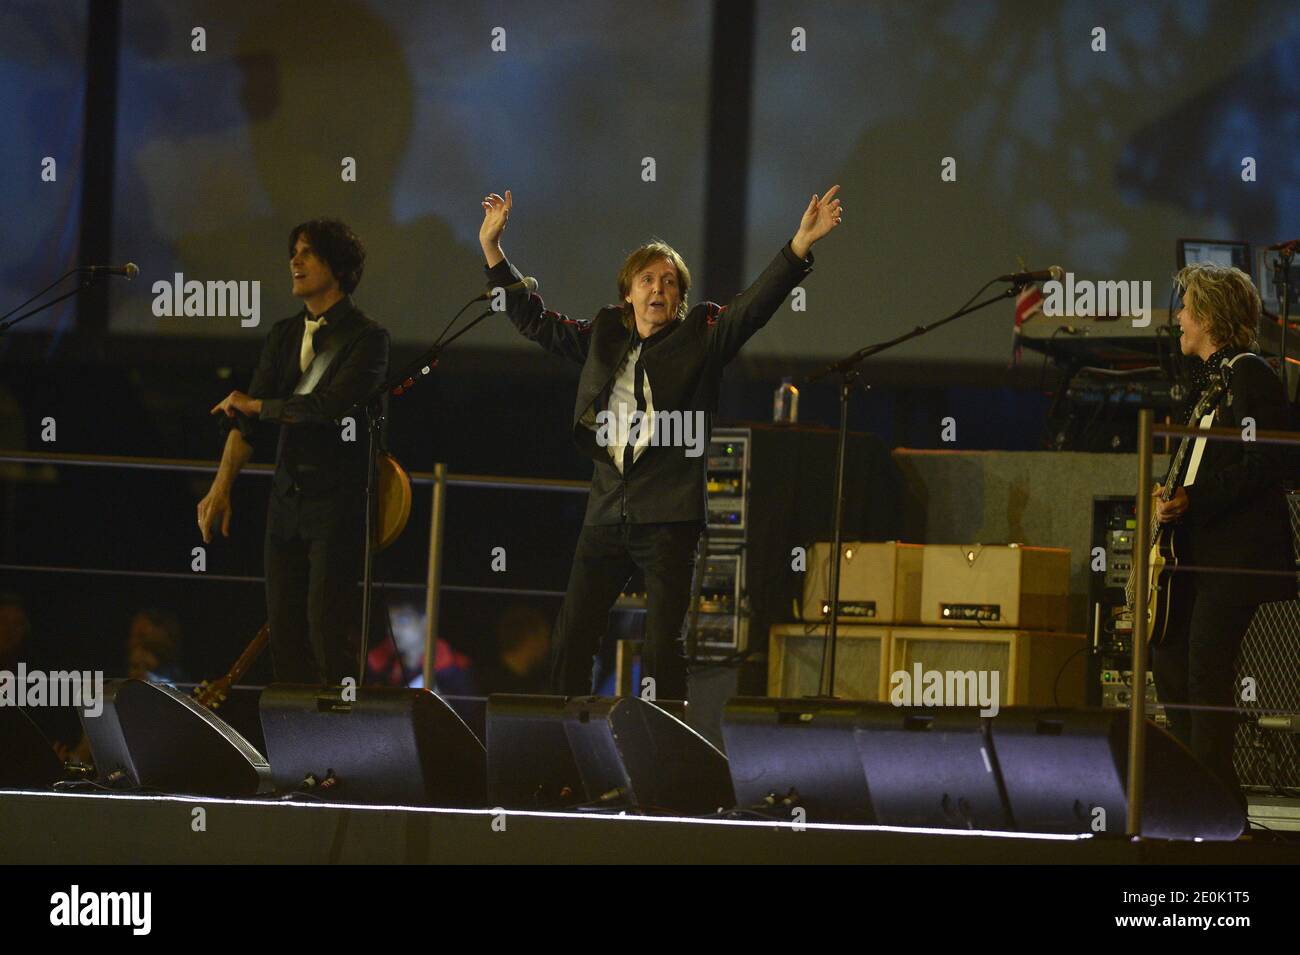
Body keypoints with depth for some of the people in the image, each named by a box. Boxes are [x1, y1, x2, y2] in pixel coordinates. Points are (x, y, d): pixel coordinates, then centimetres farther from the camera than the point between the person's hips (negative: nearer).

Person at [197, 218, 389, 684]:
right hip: (287, 500, 6)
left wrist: (255, 405, -5)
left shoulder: (367, 338, -5)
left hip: (338, 501, -6)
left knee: (328, 628, -10)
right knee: (285, 629, 4)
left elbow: (330, 405, -18)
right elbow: (249, 418, 8)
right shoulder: (284, 335, 14)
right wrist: (221, 487, -4)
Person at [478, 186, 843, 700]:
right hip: (606, 512, 4)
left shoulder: (701, 339, 3)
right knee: (571, 640, 5)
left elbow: (757, 302, -8)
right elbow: (533, 319, 24)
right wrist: (491, 248, 23)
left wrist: (801, 244, -22)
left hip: (668, 516, -4)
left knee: (662, 650, -6)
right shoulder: (602, 338, 14)